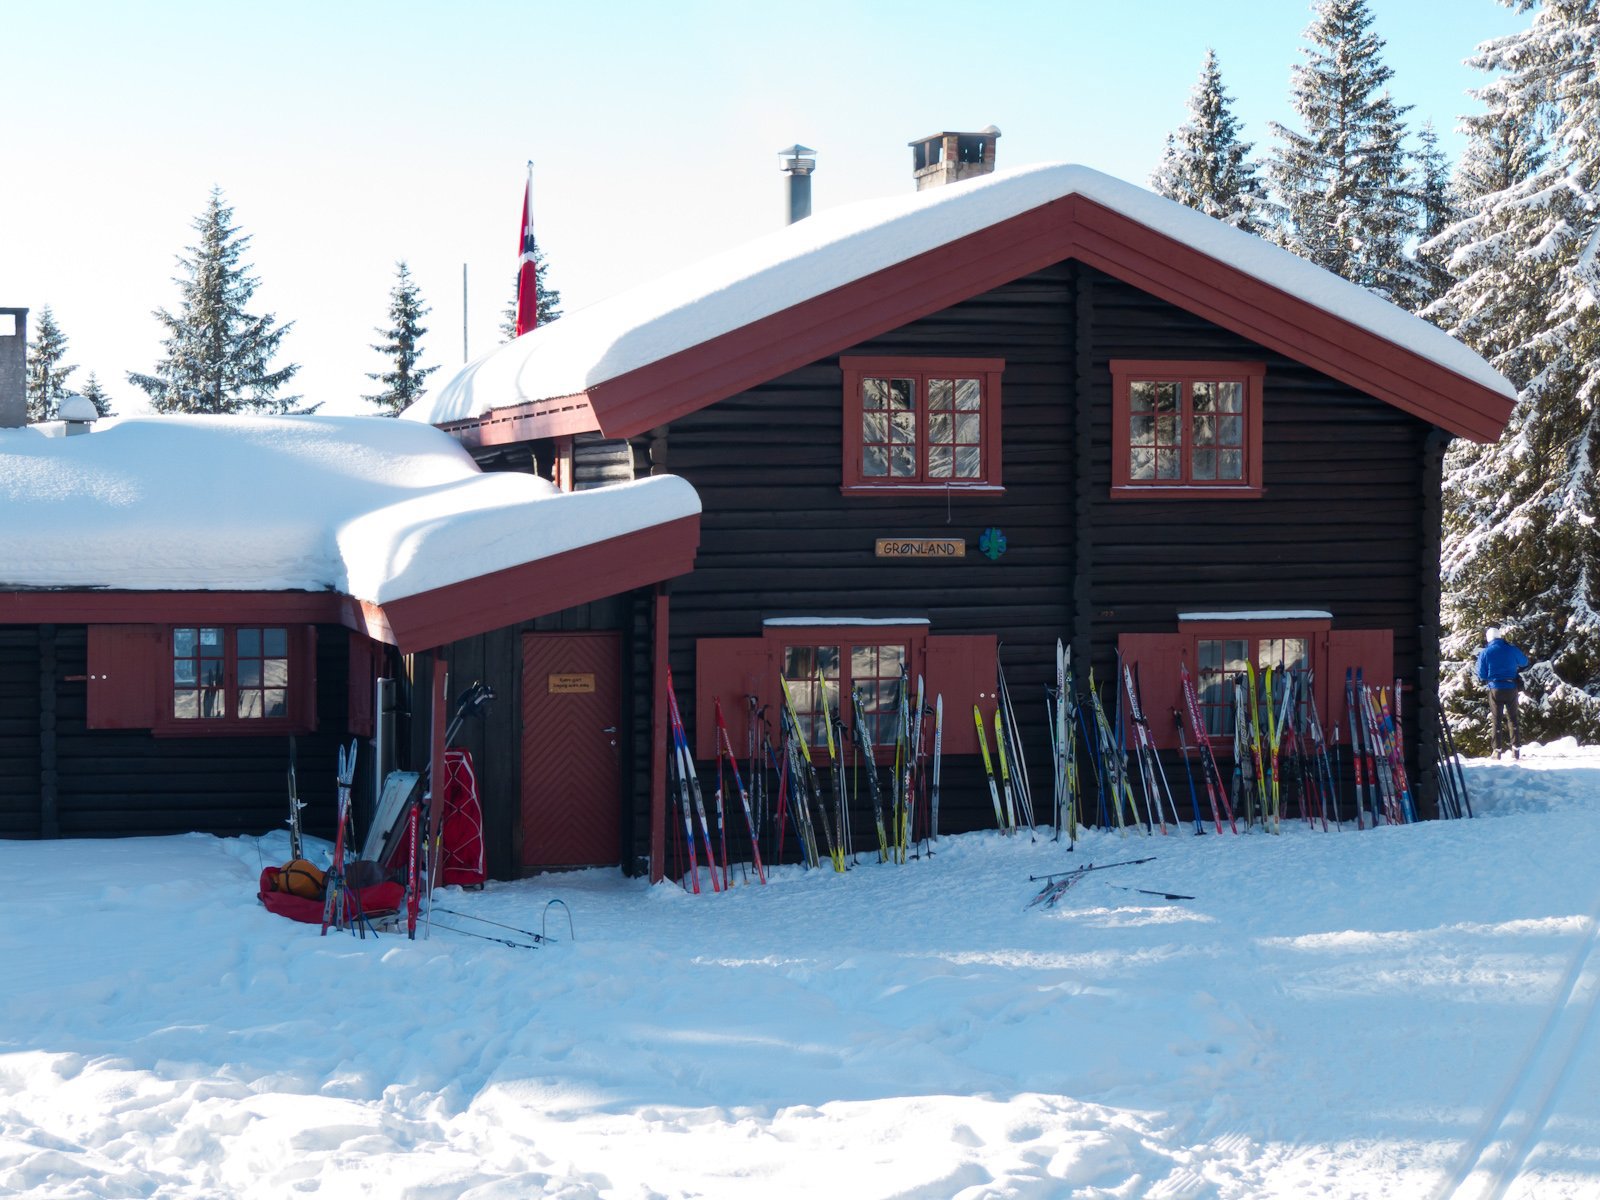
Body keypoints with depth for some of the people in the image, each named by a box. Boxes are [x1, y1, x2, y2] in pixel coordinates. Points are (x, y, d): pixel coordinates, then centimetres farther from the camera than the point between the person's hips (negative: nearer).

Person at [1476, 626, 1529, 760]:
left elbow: (1481, 675, -4)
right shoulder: (1511, 649, -1)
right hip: (1511, 688, 2)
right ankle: (1516, 748, 7)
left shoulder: (1485, 653, -7)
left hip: (1495, 689, -2)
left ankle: (1497, 750, 3)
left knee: (1495, 720, 7)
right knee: (1512, 718, 12)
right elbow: (1524, 662, 17)